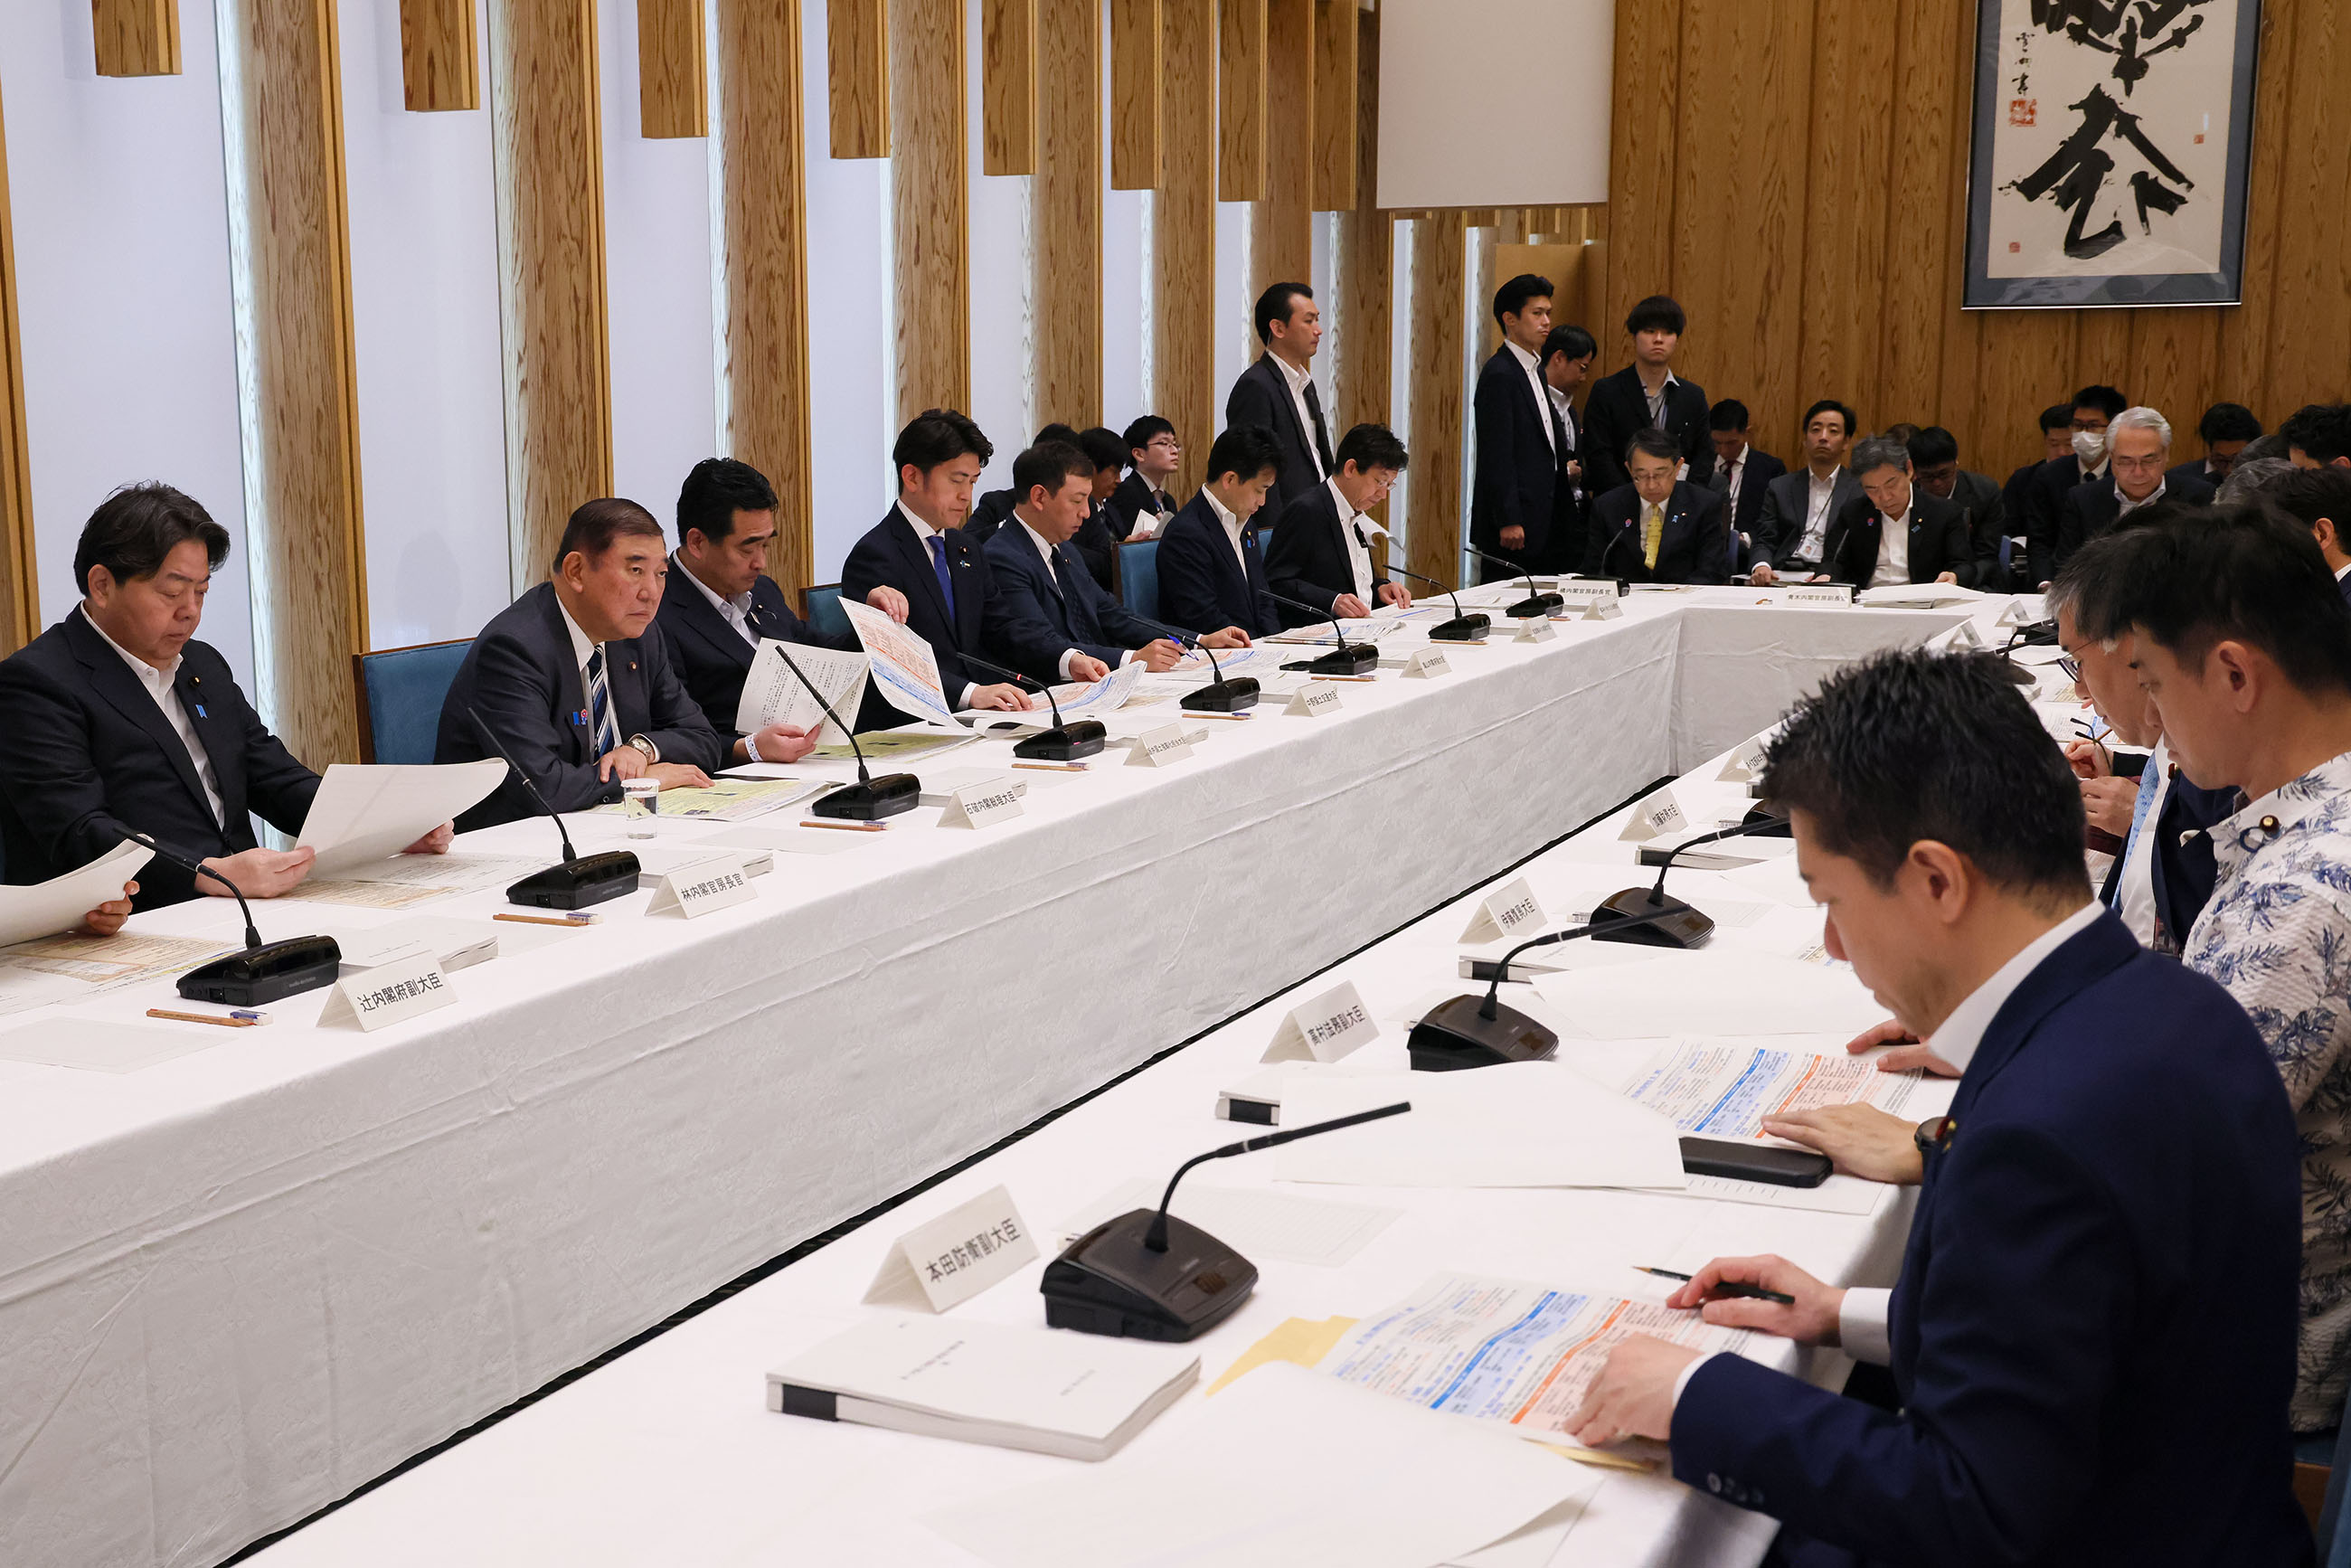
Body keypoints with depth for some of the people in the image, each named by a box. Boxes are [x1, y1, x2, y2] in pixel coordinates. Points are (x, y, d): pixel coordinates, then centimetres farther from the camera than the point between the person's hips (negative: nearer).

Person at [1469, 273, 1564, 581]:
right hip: (1514, 520, -9)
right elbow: (1497, 455, -18)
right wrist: (1508, 521, -20)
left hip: (1538, 517, 9)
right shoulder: (1499, 374, -13)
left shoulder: (1535, 369, 17)